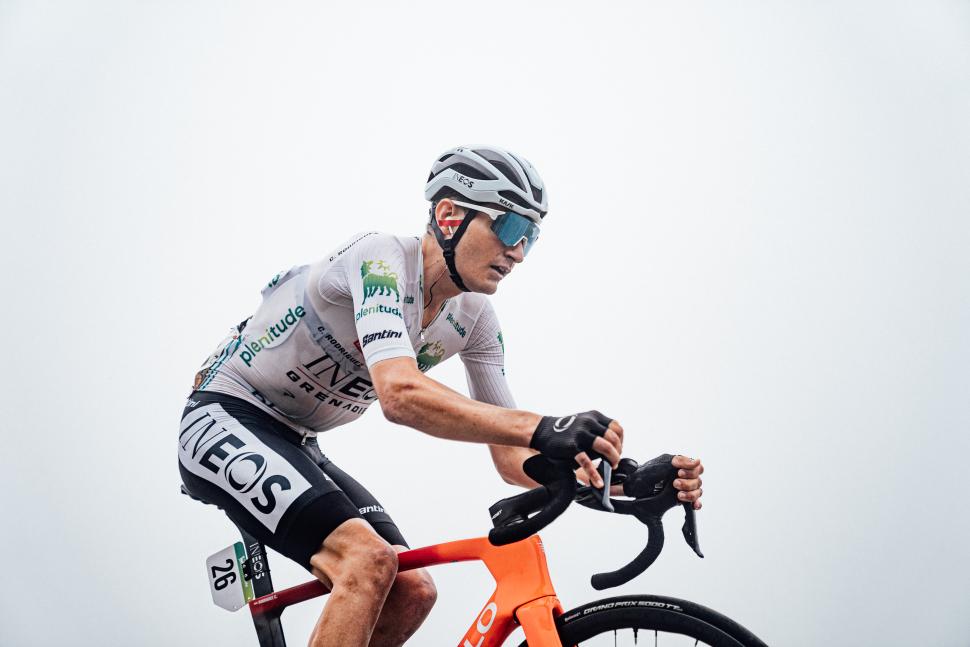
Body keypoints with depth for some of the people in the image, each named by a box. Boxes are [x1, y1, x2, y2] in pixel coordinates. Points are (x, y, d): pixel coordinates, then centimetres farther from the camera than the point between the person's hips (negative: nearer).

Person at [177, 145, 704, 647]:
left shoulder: (473, 320, -2)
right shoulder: (381, 256, -25)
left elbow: (512, 457, -4)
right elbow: (401, 393, -42)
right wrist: (542, 427, -52)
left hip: (292, 446, 8)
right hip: (223, 420, -8)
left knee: (412, 592, -2)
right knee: (369, 560, -28)